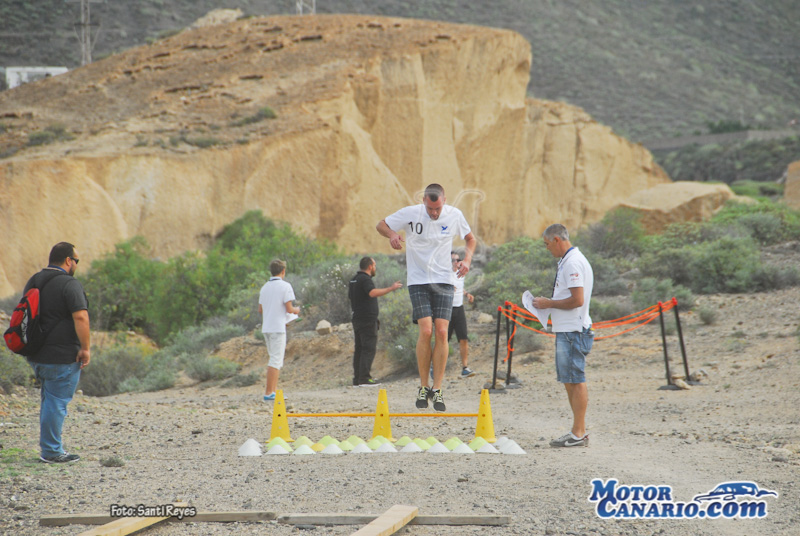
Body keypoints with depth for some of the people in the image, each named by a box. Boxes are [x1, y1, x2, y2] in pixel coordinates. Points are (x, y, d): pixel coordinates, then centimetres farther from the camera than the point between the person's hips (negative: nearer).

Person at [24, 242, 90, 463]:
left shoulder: (33, 282, 13)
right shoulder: (69, 284, -14)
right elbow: (80, 317, -23)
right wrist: (85, 348, -15)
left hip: (36, 355, 8)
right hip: (62, 358, -8)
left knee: (49, 401, 18)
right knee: (57, 402, -2)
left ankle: (50, 448, 23)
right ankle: (52, 451, 1)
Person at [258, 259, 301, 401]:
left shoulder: (265, 287, 12)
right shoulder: (285, 286, -8)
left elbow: (260, 310, 14)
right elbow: (289, 308, -13)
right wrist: (296, 310, 8)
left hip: (266, 327, 7)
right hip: (278, 327, -7)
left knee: (276, 358, 17)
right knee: (276, 359, -7)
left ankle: (274, 390, 15)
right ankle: (269, 393, -11)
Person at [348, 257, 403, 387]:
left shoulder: (354, 280, 16)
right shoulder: (365, 279, -13)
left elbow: (350, 295, 27)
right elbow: (373, 292, -29)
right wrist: (391, 288, -27)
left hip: (357, 318, 9)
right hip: (367, 319, -9)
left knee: (359, 349, 8)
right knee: (369, 348, -10)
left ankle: (357, 379, 6)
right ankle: (365, 377, -15)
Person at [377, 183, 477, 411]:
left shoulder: (454, 215, -1)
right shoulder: (410, 214, -7)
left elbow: (471, 239, 16)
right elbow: (381, 225, 5)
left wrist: (467, 259, -3)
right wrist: (392, 234, -18)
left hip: (443, 281, 1)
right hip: (418, 281, -1)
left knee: (441, 332, -10)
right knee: (426, 331, -14)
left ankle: (437, 389, -2)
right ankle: (423, 387, 1)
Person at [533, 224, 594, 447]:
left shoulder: (573, 263, -15)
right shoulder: (567, 261, 17)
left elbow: (577, 300, -22)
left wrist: (548, 303, -12)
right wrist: (549, 304, 13)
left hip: (573, 332, -11)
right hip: (567, 329, 11)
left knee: (575, 380, -8)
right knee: (569, 381, 13)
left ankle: (578, 433, -6)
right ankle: (578, 431, 18)